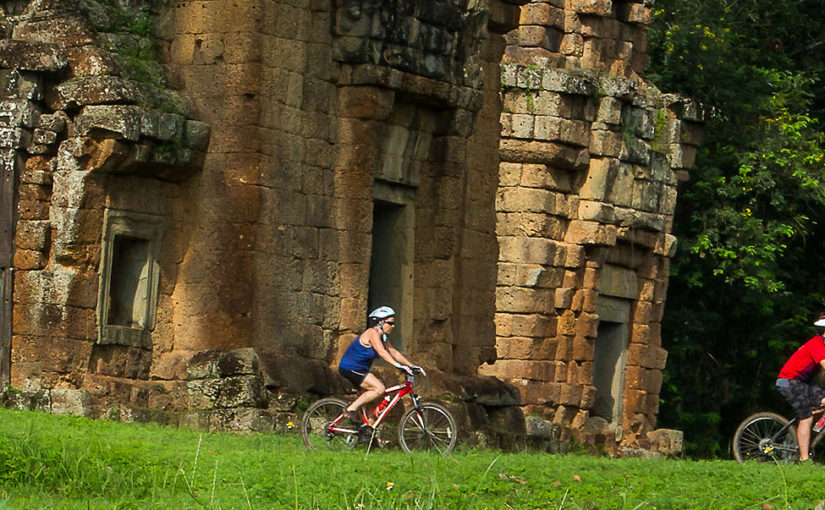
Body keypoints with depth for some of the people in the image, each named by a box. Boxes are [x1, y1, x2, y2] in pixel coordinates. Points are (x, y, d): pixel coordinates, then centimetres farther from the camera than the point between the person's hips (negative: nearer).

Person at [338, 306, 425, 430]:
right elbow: (381, 352, -32)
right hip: (350, 368, -10)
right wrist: (398, 365, -42)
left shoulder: (382, 337, 12)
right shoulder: (373, 333, -18)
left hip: (359, 369, 10)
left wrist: (412, 366, 5)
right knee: (379, 389, -20)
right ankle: (352, 409, -14)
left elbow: (394, 352, 14)